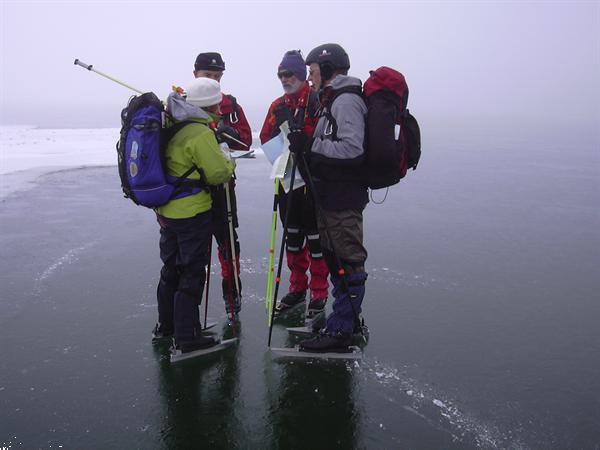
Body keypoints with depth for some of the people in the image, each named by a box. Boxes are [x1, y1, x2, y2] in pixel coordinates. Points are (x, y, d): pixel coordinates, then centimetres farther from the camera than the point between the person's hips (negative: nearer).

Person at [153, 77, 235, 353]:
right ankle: (187, 338, 7)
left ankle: (165, 325, 35)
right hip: (193, 214, -8)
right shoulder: (201, 133, -20)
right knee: (192, 273, 1)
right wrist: (229, 162, 0)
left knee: (171, 267, 21)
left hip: (168, 211, 9)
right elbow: (218, 173, -18)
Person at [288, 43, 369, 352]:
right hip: (331, 193, 11)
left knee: (346, 262, -4)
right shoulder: (333, 100, 18)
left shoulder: (346, 100, -14)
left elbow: (352, 149, -25)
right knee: (335, 257, 18)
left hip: (344, 196, -11)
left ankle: (340, 330, 2)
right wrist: (306, 145, 10)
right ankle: (349, 320, 31)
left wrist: (311, 146, -21)